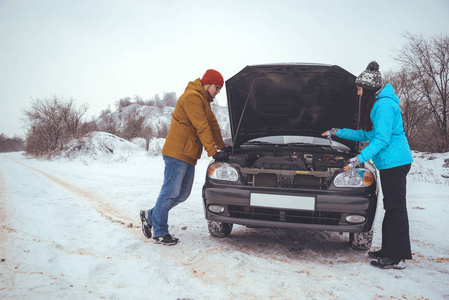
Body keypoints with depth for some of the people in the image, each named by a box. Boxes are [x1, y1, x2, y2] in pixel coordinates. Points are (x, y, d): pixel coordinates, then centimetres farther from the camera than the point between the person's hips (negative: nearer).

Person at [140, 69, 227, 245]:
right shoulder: (192, 97, -11)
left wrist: (223, 147, 23)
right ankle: (160, 232, 3)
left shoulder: (204, 100, 23)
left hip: (189, 156, 10)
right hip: (177, 153, -10)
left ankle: (150, 216, 20)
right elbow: (202, 127, -16)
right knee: (170, 192, -6)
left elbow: (213, 125, 25)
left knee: (183, 194, 9)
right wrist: (213, 151, -16)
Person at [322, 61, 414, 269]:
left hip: (394, 163, -10)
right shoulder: (376, 104, 18)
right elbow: (366, 135, 27)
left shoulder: (384, 105, -14)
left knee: (396, 207, -7)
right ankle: (388, 250, 20)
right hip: (389, 163, 10)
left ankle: (397, 258, -2)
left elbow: (382, 139, -21)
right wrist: (337, 132, 29)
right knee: (391, 207, 13)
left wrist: (359, 159, -26)